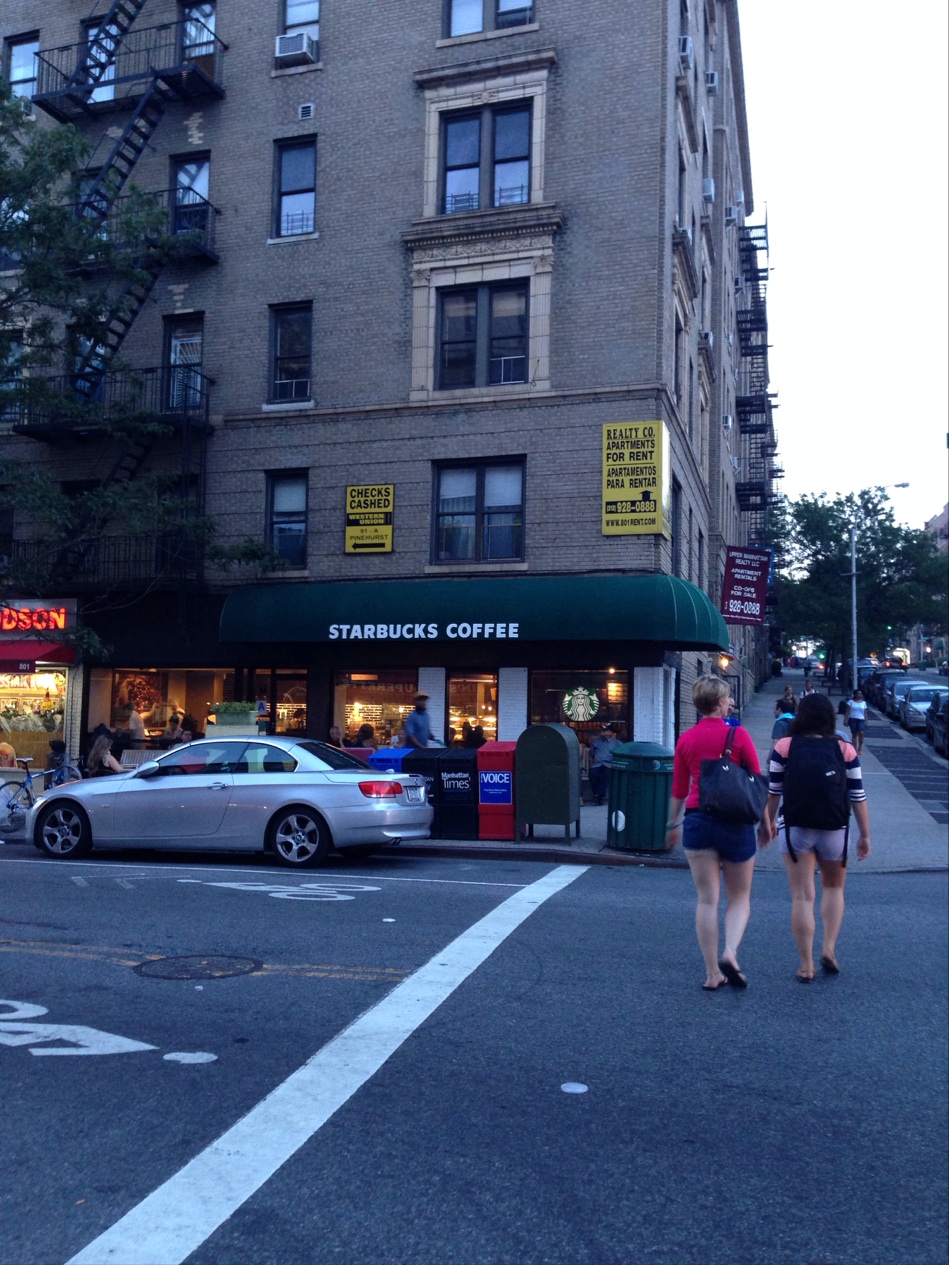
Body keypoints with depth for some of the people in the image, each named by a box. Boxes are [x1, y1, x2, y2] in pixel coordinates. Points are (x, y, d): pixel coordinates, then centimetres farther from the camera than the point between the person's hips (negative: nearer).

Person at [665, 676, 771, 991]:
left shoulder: (686, 739, 3)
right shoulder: (738, 735, -6)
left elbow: (678, 789, 8)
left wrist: (672, 825, 20)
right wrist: (765, 823, 9)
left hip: (697, 820, 2)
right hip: (735, 821, -2)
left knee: (706, 899, 6)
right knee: (739, 897, 13)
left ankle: (713, 974, 6)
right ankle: (730, 952, -10)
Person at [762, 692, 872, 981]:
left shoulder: (783, 747, -4)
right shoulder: (845, 750, -3)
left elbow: (773, 791, 1)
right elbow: (858, 797, 0)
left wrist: (769, 821, 16)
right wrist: (865, 835, 8)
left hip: (795, 829, -1)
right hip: (834, 830, 1)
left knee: (802, 897, 4)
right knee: (833, 888, 23)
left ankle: (806, 965, 6)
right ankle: (829, 948, 11)